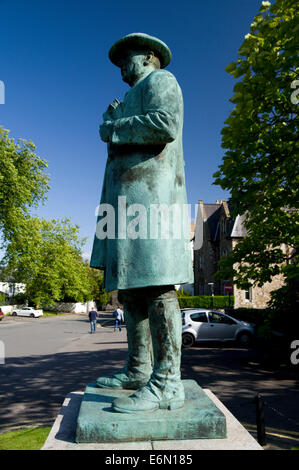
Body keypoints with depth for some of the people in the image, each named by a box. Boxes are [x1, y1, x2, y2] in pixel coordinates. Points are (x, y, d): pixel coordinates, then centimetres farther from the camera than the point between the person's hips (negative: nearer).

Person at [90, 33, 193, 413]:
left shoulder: (160, 79, 8)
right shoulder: (132, 103, 36)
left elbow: (166, 124, -13)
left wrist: (114, 129, -2)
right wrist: (112, 123, 19)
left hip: (150, 191, -10)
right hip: (130, 197, 10)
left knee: (156, 284, -16)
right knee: (130, 286, 4)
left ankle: (167, 383, -14)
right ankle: (138, 371, 10)